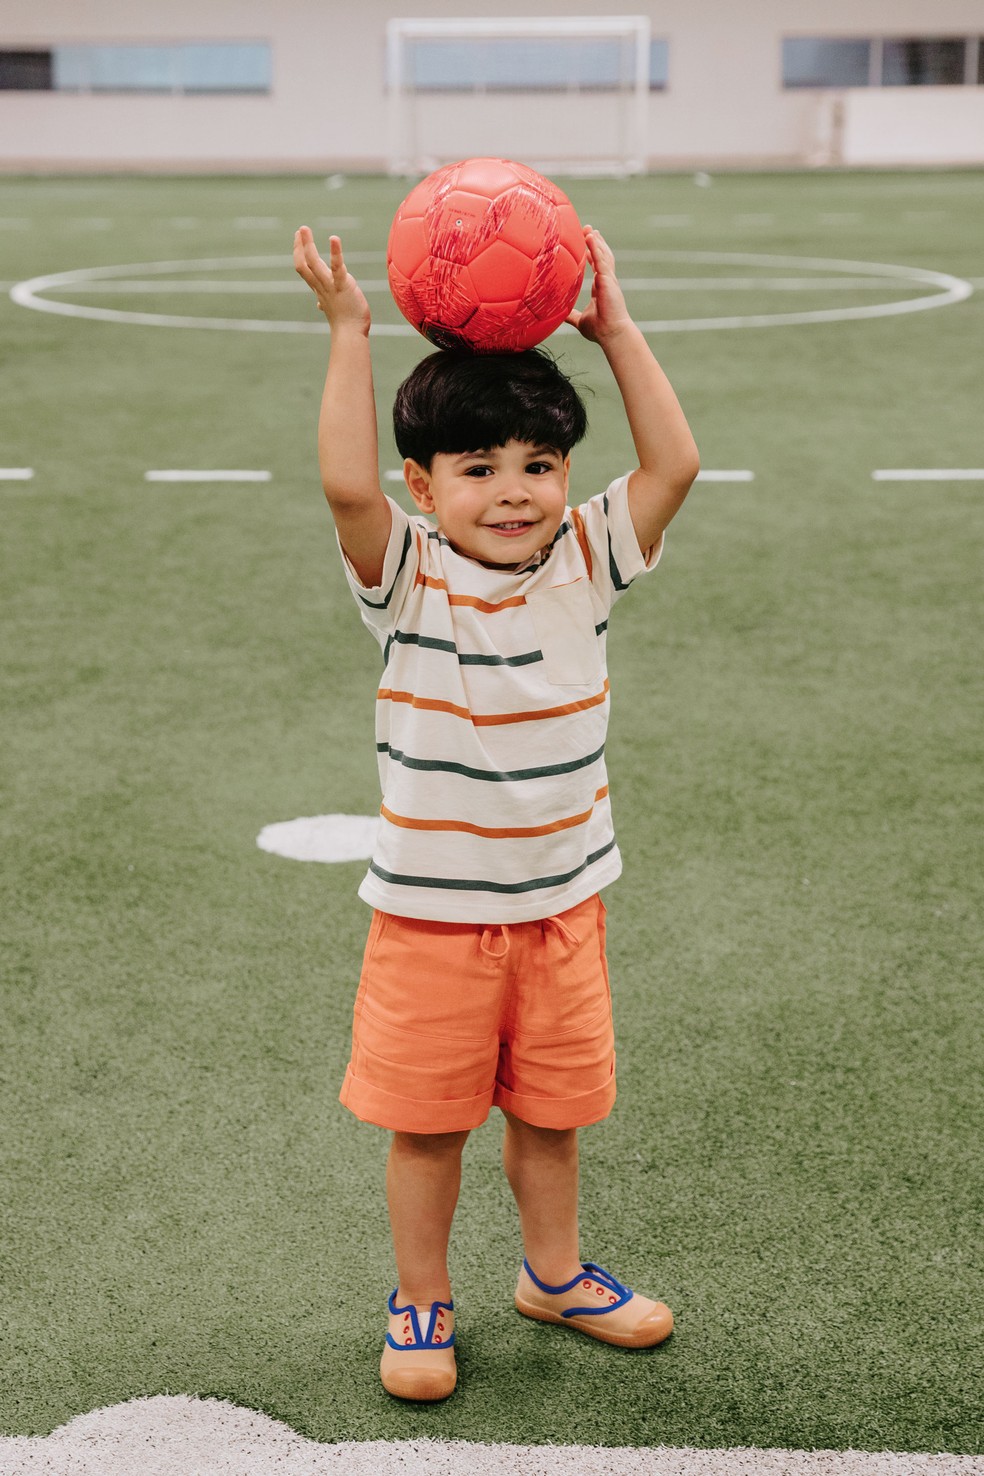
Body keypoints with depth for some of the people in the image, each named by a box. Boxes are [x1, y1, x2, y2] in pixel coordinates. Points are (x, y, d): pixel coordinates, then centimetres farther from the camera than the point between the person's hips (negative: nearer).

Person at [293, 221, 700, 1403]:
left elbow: (675, 465, -9)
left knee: (550, 1106, 19)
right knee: (427, 1119, 9)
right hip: (432, 911, -3)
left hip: (560, 902, 3)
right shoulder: (407, 575, -11)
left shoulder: (583, 562, -2)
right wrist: (349, 334, -26)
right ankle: (420, 1304, 30)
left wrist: (615, 328, -10)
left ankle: (554, 1273, 42)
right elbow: (346, 483, -28)